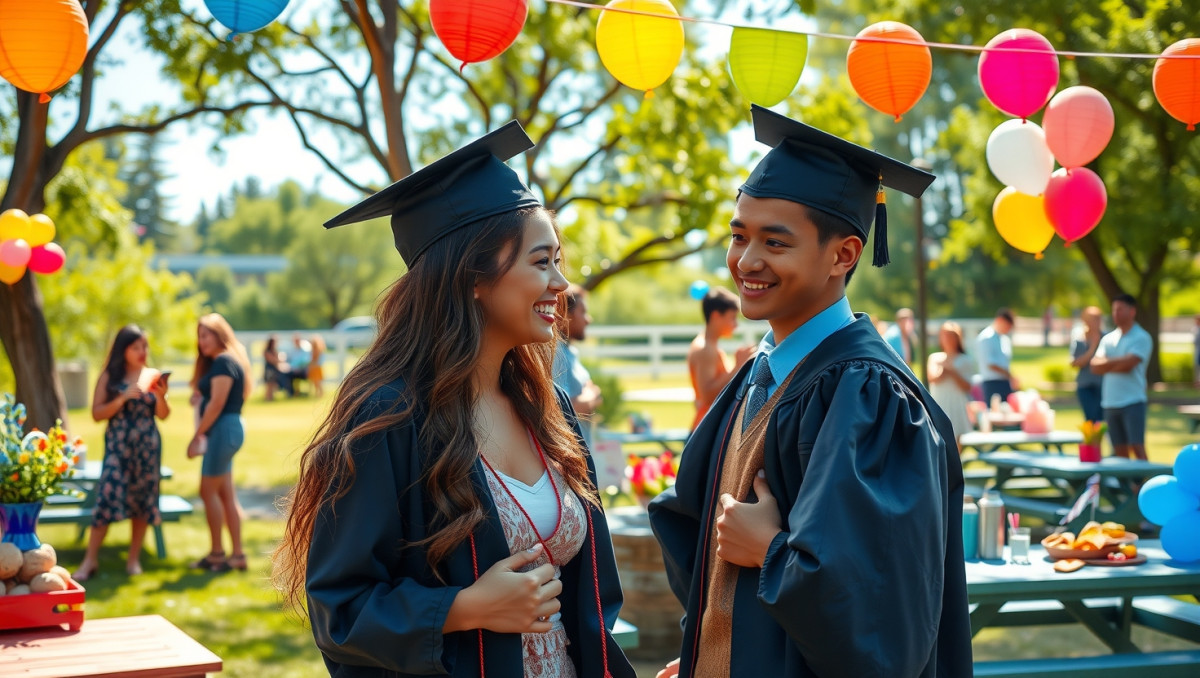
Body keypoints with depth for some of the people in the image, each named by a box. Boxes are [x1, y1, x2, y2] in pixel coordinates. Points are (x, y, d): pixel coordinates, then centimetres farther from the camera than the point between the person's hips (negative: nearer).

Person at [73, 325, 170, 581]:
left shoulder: (152, 376, 4)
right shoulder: (109, 376, -1)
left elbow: (163, 414, 3)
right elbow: (97, 413, -5)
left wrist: (161, 395, -16)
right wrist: (123, 398, -16)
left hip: (147, 446, 2)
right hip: (118, 446, -2)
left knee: (142, 500, 5)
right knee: (107, 497, -11)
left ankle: (134, 558, 15)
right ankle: (90, 560, -5)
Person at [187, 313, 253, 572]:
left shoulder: (224, 362, -12)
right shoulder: (215, 362, 18)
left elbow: (217, 403, -18)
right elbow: (209, 400, 14)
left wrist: (197, 436, -15)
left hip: (224, 430, -10)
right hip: (226, 431, 10)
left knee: (209, 492, -4)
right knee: (226, 495, 10)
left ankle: (217, 553, 2)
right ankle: (237, 554, 12)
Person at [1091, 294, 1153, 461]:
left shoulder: (1141, 338, -3)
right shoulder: (1108, 339, 15)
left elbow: (1129, 363, -16)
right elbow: (1095, 366, 4)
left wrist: (1107, 363, -2)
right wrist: (1118, 363, -10)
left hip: (1132, 402, -6)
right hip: (1110, 403, 6)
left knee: (1137, 448, -11)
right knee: (1120, 452, 8)